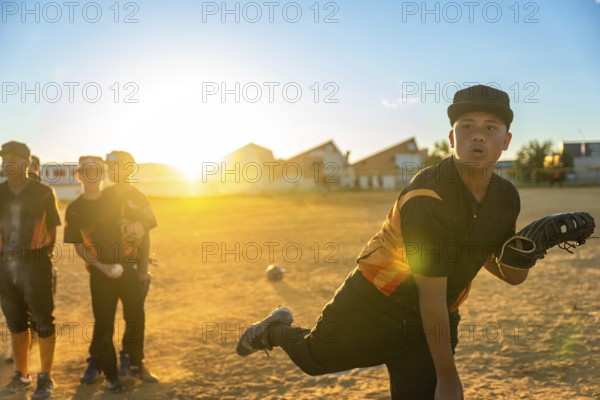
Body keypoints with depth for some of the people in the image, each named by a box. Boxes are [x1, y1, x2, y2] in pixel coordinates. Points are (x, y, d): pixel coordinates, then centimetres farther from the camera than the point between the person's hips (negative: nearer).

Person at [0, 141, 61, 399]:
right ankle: (21, 377, 27)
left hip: (34, 264, -4)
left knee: (42, 323, 3)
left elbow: (52, 228, 2)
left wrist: (44, 258, -1)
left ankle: (45, 378, 15)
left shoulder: (43, 192, -3)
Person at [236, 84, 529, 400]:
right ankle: (275, 331, 45)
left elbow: (512, 275, 5)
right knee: (314, 359, 14)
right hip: (374, 305, -5)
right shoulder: (428, 197, -28)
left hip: (436, 318, 6)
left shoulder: (506, 197, -6)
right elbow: (432, 297, -26)